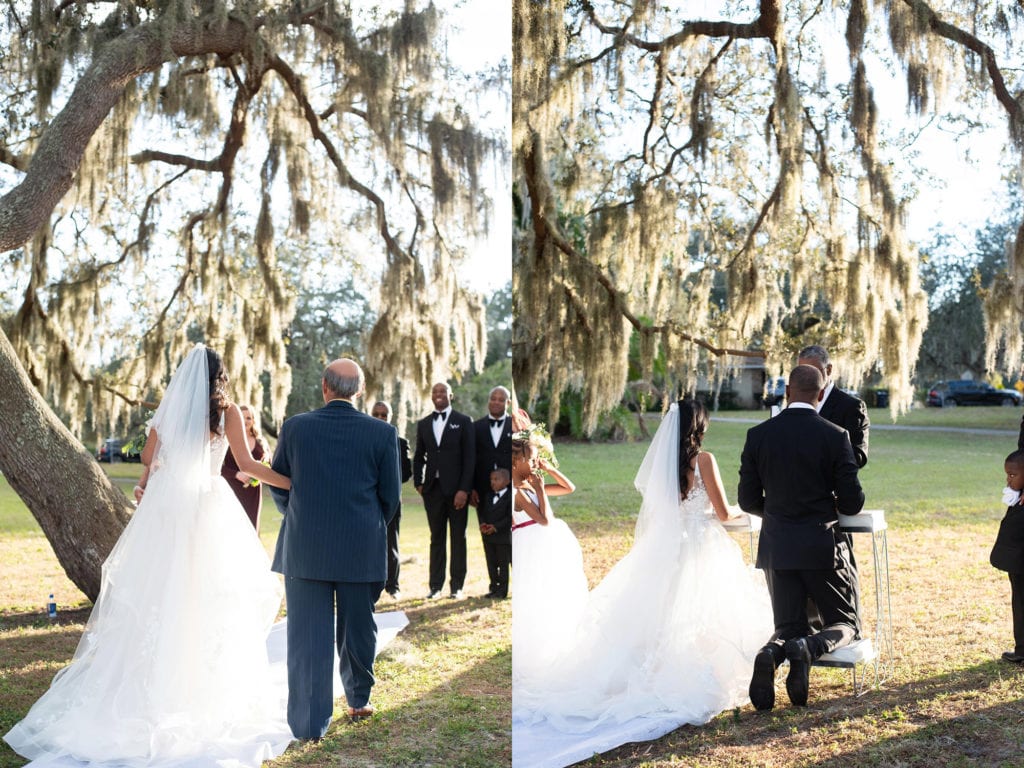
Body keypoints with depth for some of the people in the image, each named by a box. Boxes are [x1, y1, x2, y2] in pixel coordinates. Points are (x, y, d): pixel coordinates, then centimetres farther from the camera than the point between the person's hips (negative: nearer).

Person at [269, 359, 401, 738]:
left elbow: (277, 487, 5)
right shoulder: (382, 433, -6)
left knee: (308, 636, 5)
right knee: (358, 628, 17)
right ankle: (358, 700, 35)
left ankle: (310, 725, 9)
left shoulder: (295, 427, -5)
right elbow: (391, 495, 0)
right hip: (362, 550, 0)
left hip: (305, 548, 0)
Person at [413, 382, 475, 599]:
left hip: (457, 489, -3)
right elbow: (419, 457, 18)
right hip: (433, 489, 3)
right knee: (436, 538, 6)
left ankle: (457, 586, 9)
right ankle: (436, 586, 10)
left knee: (458, 538, 3)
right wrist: (418, 482, 4)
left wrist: (464, 489, -11)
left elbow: (470, 457, -4)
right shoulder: (423, 424, 13)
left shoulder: (463, 422, 2)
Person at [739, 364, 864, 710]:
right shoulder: (835, 436, -8)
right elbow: (853, 502, -7)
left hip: (777, 547, 2)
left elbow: (748, 500, 2)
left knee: (788, 627, 15)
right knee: (844, 624, 15)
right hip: (823, 546, -2)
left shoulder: (758, 435, -2)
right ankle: (808, 648, -18)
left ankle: (770, 653, -20)